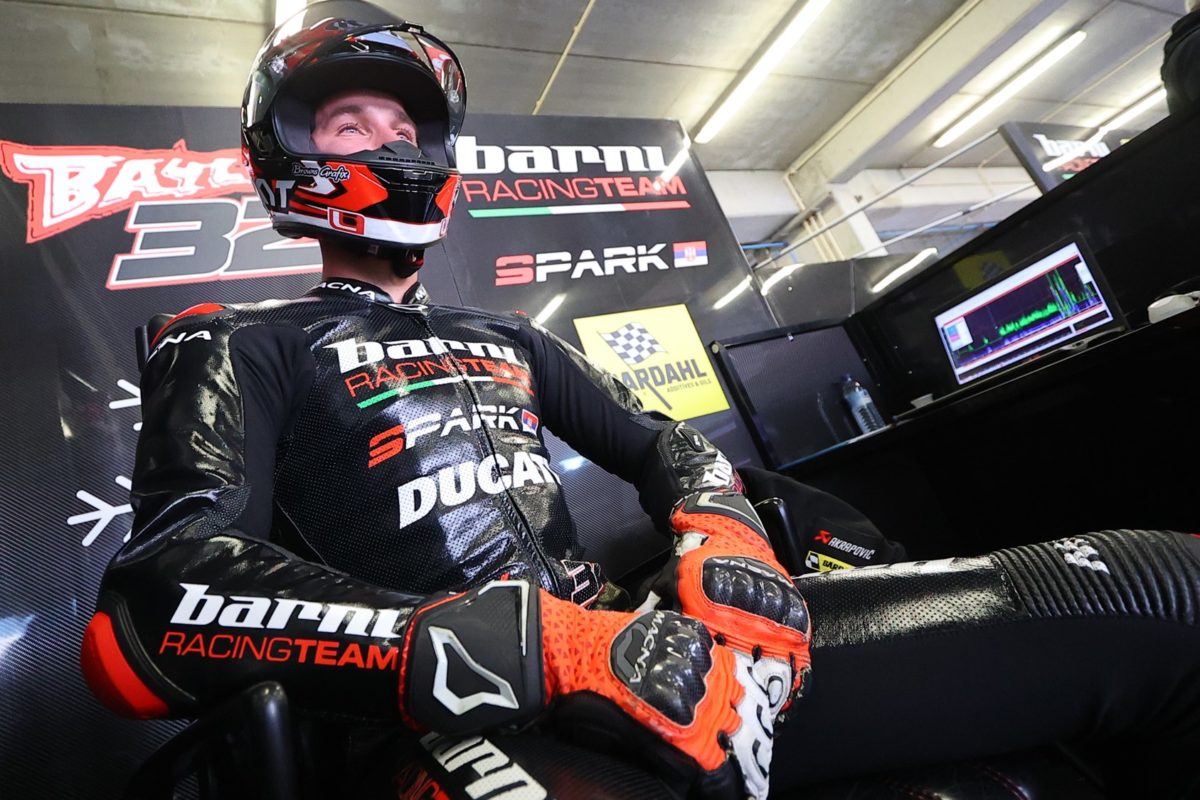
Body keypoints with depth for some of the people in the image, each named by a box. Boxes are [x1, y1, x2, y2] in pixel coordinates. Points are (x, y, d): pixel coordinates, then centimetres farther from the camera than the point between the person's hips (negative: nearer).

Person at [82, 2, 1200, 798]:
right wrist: (535, 649, -21)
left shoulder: (507, 336, 23)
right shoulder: (243, 348, 8)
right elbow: (162, 603, -9)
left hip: (641, 644, 5)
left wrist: (724, 541, -2)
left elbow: (662, 445, 22)